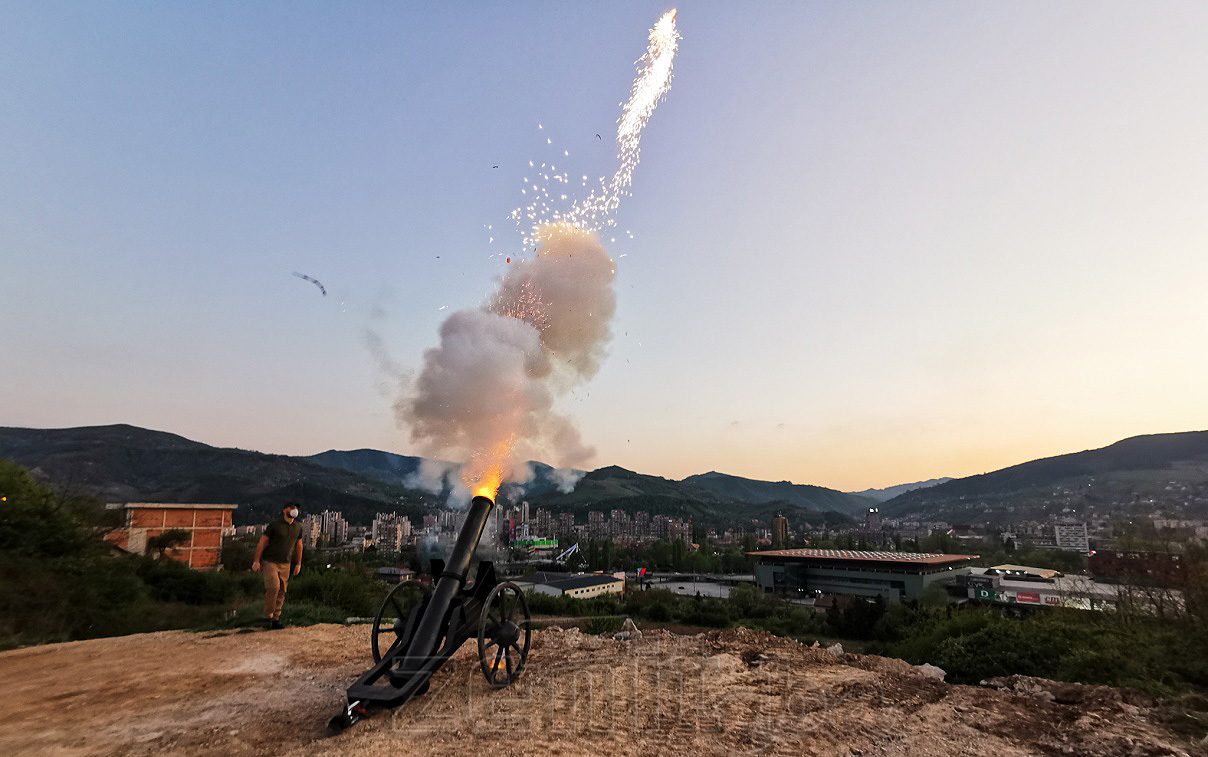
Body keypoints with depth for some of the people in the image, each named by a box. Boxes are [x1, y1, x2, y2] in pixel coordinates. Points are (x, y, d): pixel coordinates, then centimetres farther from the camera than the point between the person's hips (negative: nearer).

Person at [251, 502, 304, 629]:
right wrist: (256, 561, -8)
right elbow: (262, 542, -4)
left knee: (281, 592, 3)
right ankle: (268, 616, -4)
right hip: (269, 561, -5)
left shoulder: (298, 527, 8)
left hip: (285, 564, 5)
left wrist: (298, 564, 18)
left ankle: (275, 620, 11)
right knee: (273, 587, -20)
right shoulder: (274, 525, -7)